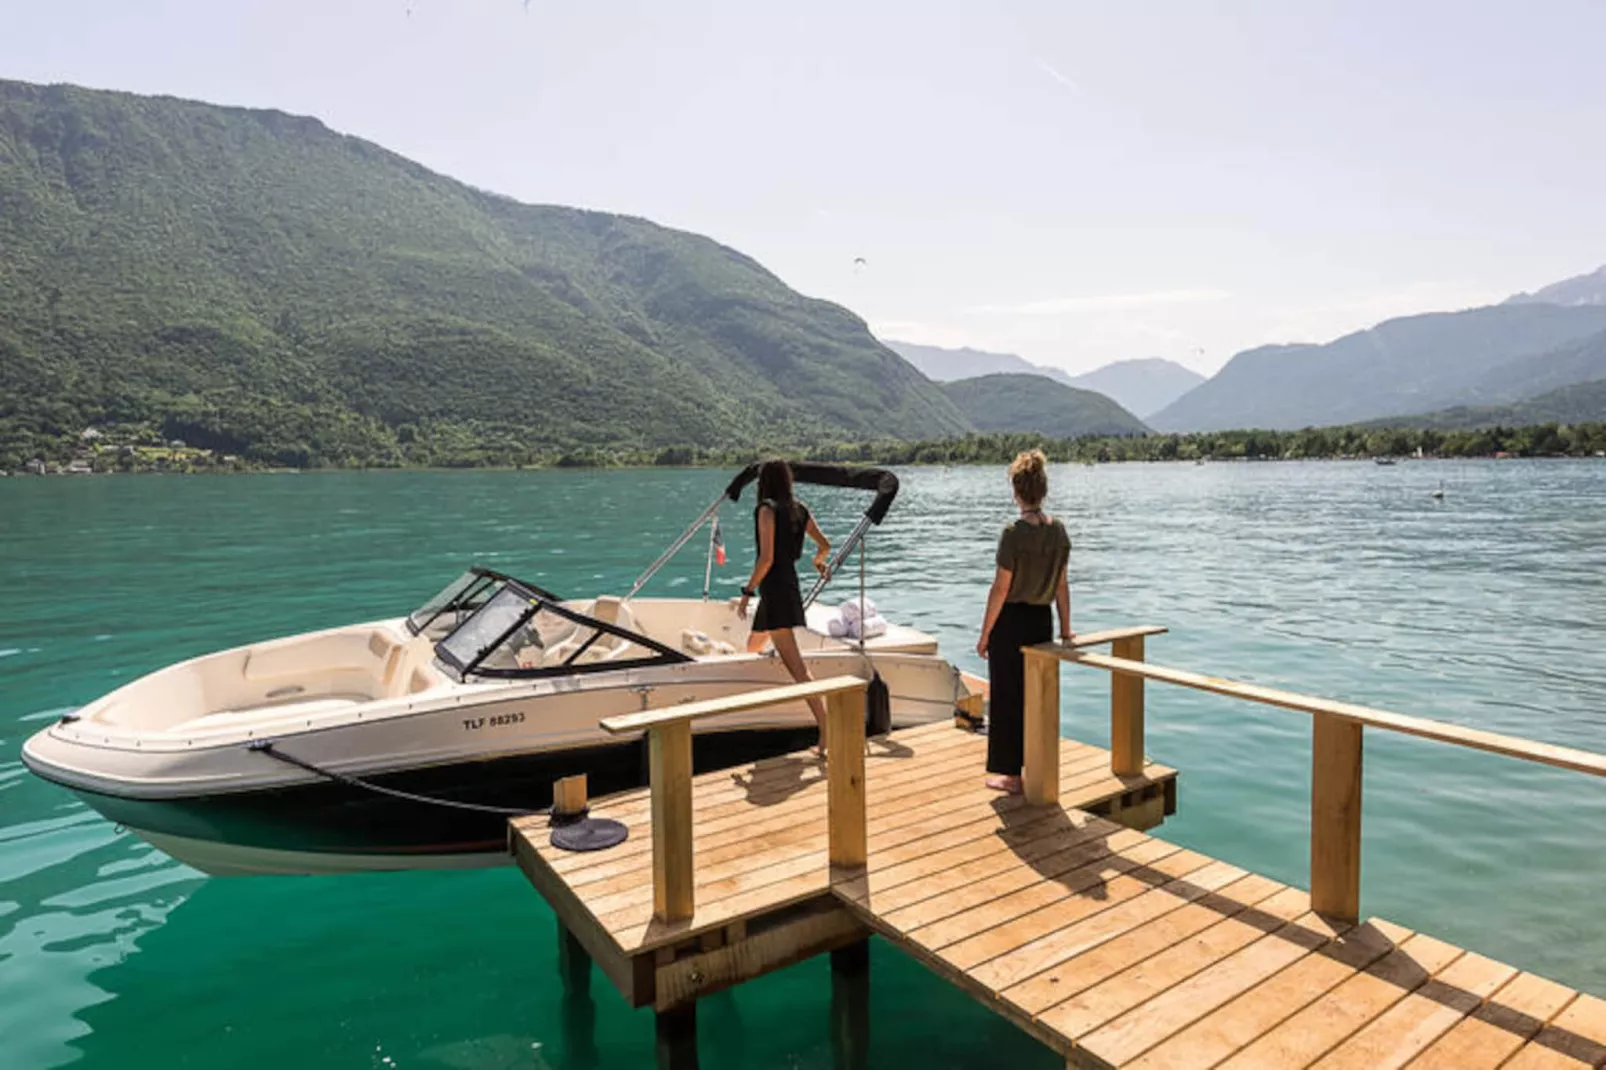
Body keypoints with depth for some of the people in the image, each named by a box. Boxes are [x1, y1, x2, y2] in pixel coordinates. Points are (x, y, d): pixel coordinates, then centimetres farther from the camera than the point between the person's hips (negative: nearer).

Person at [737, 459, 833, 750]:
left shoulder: (767, 509, -11)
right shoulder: (799, 509, 10)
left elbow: (766, 558, -18)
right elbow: (825, 545, 11)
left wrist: (747, 592, -12)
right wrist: (819, 562, 32)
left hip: (774, 588, -9)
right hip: (790, 584, 9)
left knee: (795, 666, -10)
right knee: (752, 650, 24)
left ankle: (825, 727, -10)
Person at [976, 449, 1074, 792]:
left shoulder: (1014, 533, -18)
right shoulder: (1059, 531, 0)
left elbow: (1001, 589, -16)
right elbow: (1062, 584, 7)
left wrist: (985, 634, -8)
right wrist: (1065, 627, 16)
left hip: (1011, 622, -6)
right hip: (1042, 620, 6)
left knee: (1008, 698, 6)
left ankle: (1011, 774, 16)